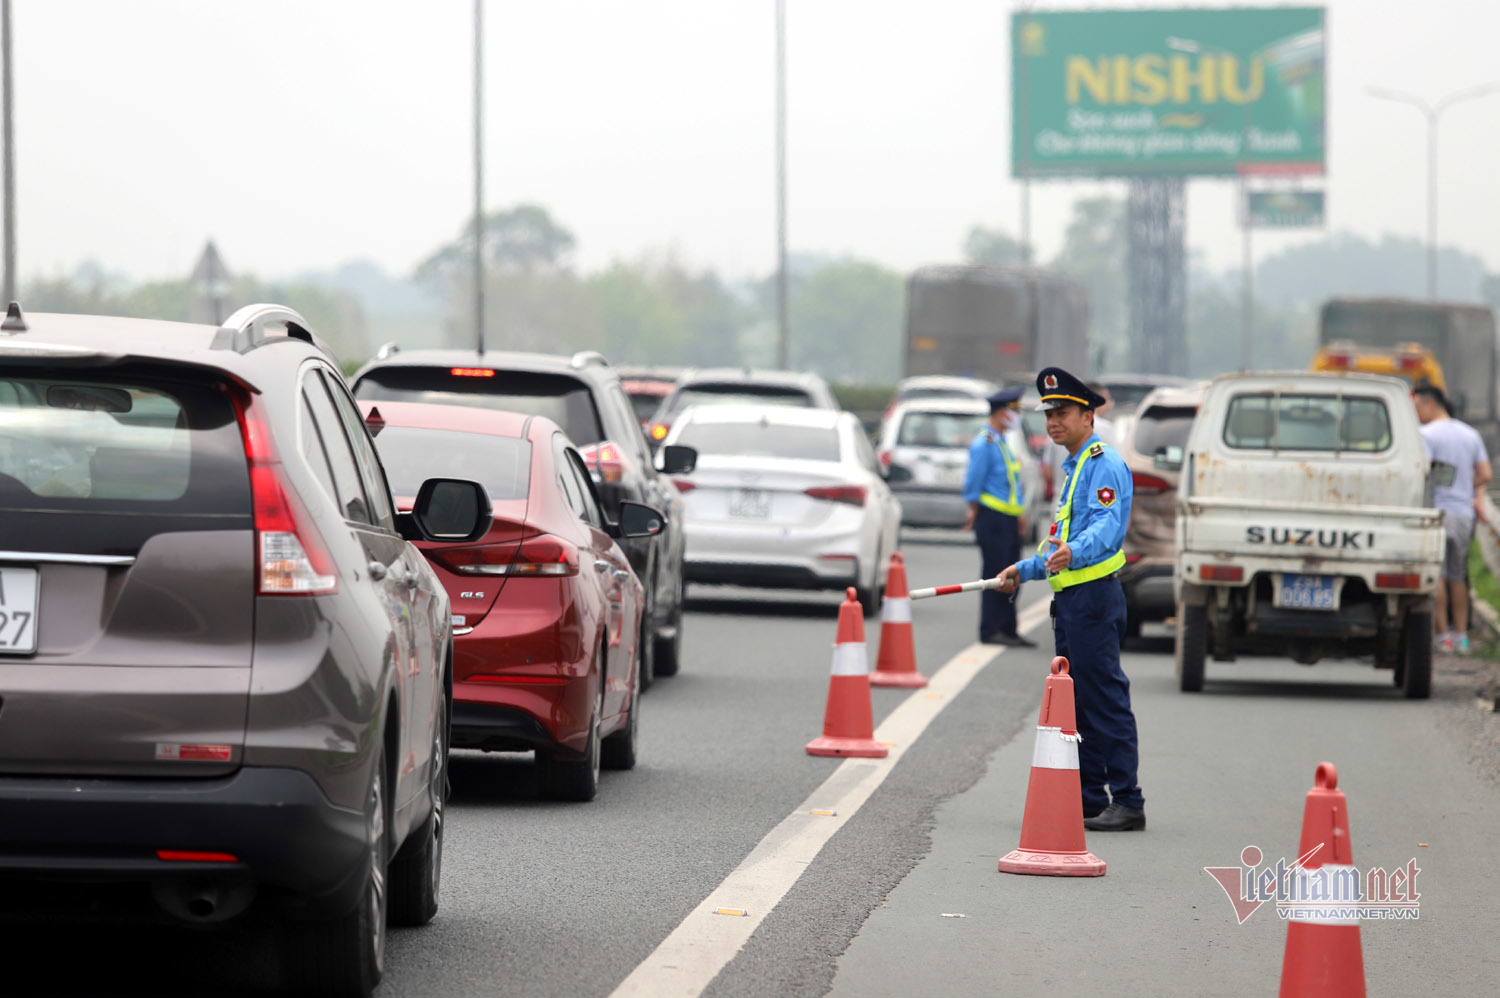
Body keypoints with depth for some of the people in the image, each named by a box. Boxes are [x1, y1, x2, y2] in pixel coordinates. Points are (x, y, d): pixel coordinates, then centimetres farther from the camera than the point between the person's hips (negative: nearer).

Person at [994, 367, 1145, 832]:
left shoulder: (1105, 464, -10)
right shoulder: (1073, 468, 22)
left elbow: (1106, 528, -26)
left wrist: (1072, 554, -43)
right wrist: (1025, 569, 35)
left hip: (1094, 597, -10)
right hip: (1069, 600, 10)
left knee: (1106, 701, -11)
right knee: (1078, 706, 12)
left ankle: (1127, 802, -10)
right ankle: (1089, 800, 17)